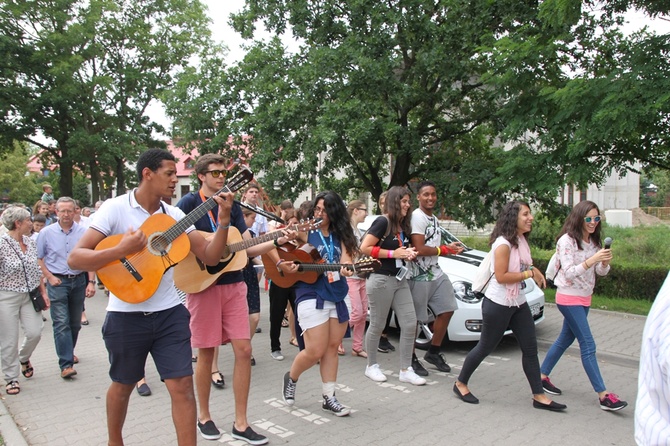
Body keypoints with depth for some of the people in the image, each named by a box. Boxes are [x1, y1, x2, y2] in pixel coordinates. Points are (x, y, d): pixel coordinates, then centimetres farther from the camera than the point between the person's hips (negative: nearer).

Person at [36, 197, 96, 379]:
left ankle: (69, 352, 35)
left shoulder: (83, 232, -2)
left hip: (79, 280, 2)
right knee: (61, 323, -8)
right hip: (58, 282, -2)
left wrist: (91, 282, -4)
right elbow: (38, 258, 4)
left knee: (75, 323, 13)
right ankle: (66, 364, -7)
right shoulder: (46, 233, -2)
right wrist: (50, 277, -6)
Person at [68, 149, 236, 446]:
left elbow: (210, 256, -1)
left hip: (170, 313, 3)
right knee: (123, 385, 18)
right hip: (126, 315, -2)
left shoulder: (175, 215, 2)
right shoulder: (115, 208, -10)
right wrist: (122, 250, -28)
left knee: (182, 385, -3)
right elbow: (75, 258, -15)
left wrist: (224, 221, -14)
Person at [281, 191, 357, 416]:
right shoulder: (305, 231, -4)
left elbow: (346, 258, -5)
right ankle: (291, 378, 25)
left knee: (332, 348, 9)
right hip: (311, 296, -5)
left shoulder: (340, 234, 8)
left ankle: (329, 397, 21)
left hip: (339, 296, 5)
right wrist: (281, 263, -23)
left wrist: (347, 269, -27)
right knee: (316, 351, -4)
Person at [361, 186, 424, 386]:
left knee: (410, 323, 2)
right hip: (381, 279, -8)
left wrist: (408, 254, 4)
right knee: (377, 326, 4)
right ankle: (371, 366, 22)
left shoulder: (403, 226, 13)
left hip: (399, 279, 8)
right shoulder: (382, 222, -12)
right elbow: (364, 248, -18)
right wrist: (393, 253, -17)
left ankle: (406, 370, 11)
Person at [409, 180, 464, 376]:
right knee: (414, 318, -1)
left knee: (447, 310, 12)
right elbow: (420, 249, -21)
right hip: (420, 276, -9)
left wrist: (450, 248, 3)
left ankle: (433, 352, 25)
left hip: (436, 273, 10)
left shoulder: (434, 218, 17)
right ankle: (411, 359, 13)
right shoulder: (417, 217, -14)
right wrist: (446, 250, -10)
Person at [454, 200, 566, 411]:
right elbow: (501, 276, -23)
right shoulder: (503, 243, -20)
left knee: (530, 348, 9)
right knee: (485, 347, 4)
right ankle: (461, 384, 23)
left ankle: (539, 396, 18)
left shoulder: (521, 240, 6)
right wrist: (529, 273, -17)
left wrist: (534, 271, -1)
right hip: (498, 304, -8)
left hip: (518, 303, 8)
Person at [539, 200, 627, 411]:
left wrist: (605, 261, -16)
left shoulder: (593, 241, 6)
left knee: (565, 339, 15)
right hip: (569, 298, -8)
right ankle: (603, 396, -5)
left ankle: (542, 376, 27)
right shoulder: (567, 240, -15)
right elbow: (569, 273, -21)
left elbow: (601, 272, 5)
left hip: (584, 298, 8)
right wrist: (592, 259, -31)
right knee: (588, 345, -8)